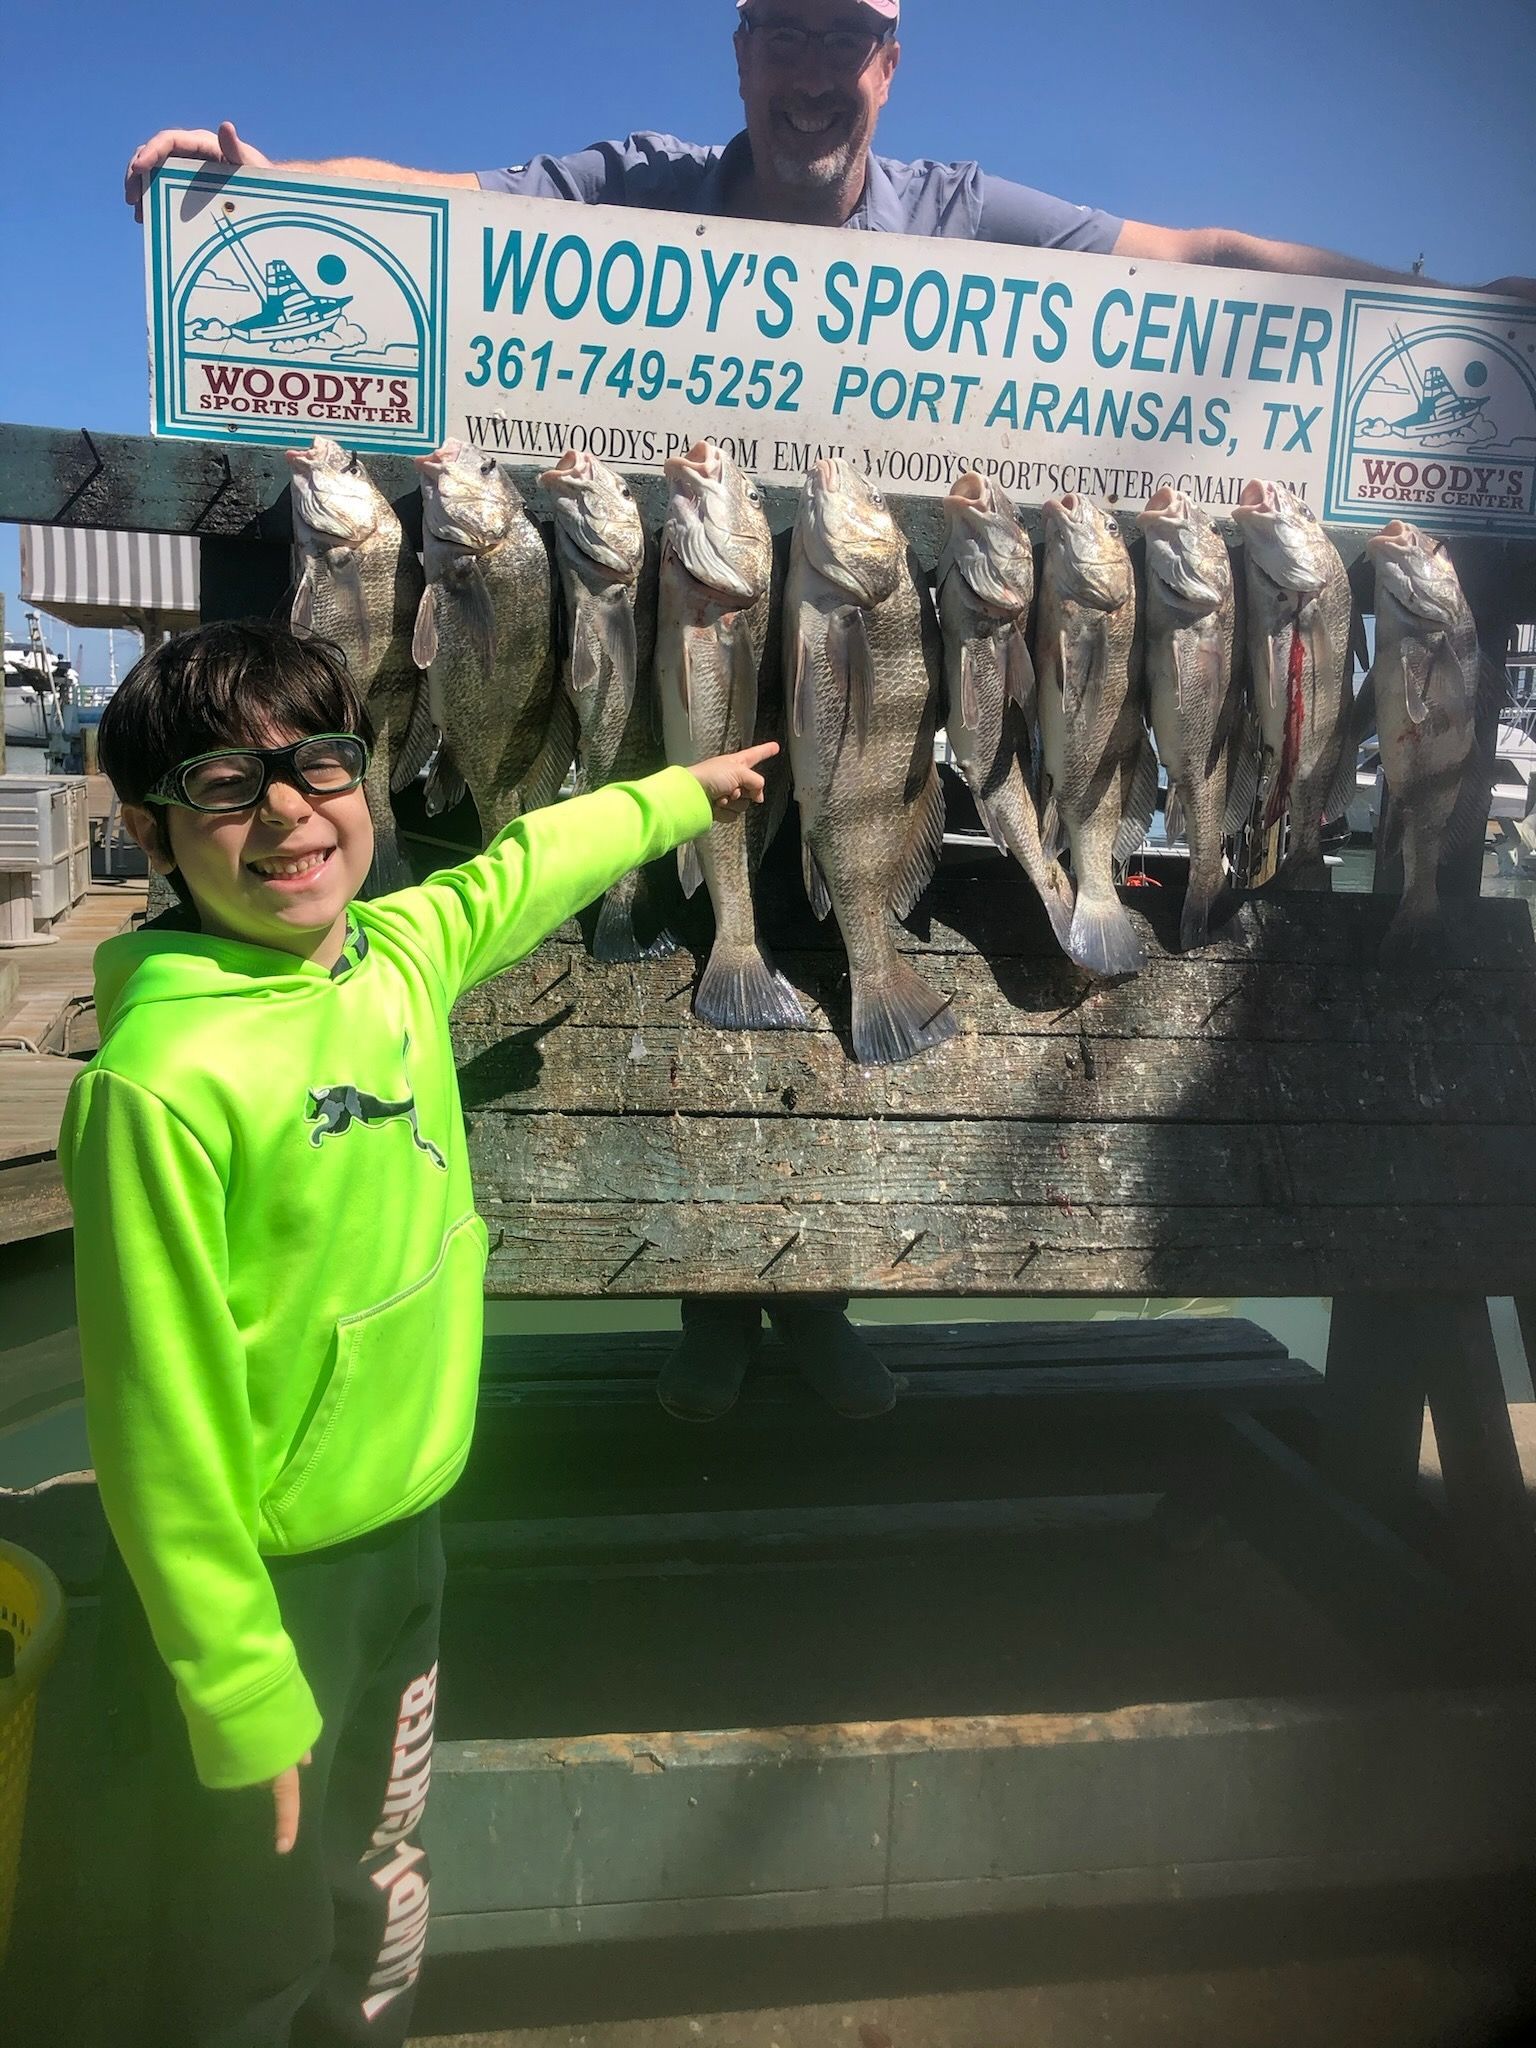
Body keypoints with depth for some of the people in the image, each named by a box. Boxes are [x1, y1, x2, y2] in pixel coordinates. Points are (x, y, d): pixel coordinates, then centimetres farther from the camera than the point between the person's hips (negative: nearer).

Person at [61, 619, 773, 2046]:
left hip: (404, 1539, 6)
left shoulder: (398, 951, -6)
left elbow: (522, 871, 16)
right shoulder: (161, 1073, -25)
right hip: (255, 1590, -6)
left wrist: (681, 793, 31)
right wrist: (242, 1699, -16)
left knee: (377, 1917, 25)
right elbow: (162, 1420, -21)